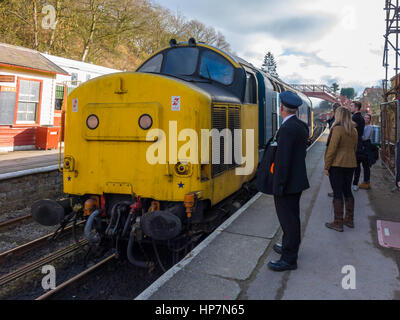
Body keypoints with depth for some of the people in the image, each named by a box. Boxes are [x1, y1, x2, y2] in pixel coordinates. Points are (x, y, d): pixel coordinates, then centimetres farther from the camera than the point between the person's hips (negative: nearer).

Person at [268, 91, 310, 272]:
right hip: (298, 180, 10)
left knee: (287, 218, 0)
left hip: (287, 183, -10)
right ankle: (290, 247, 38)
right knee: (292, 216, 21)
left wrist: (279, 185, -19)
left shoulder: (287, 128, -21)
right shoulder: (301, 126, 8)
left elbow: (283, 160, -24)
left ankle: (289, 259, 12)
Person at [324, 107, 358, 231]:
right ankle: (349, 220, 25)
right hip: (350, 164, 7)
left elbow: (332, 149, -17)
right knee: (348, 191, 16)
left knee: (337, 193, -1)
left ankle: (338, 223, 5)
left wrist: (327, 166, -11)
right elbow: (354, 148, 15)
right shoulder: (354, 130, 8)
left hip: (337, 165, -7)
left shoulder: (337, 129, -15)